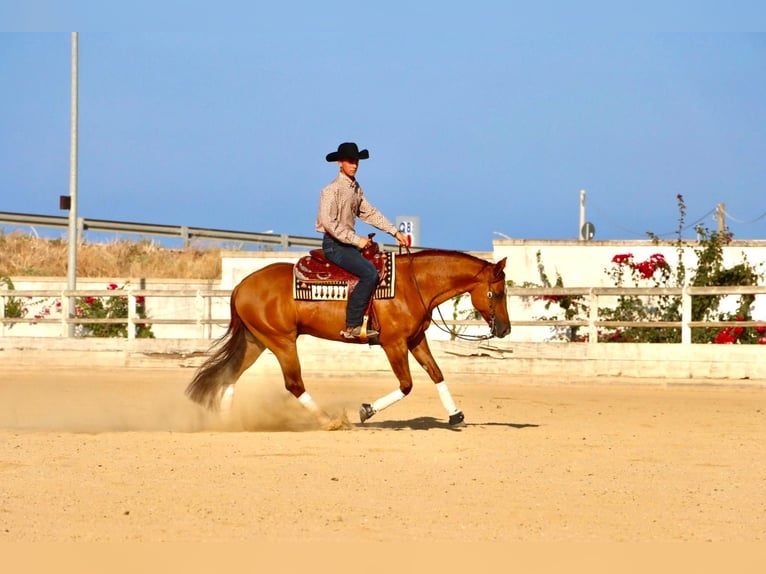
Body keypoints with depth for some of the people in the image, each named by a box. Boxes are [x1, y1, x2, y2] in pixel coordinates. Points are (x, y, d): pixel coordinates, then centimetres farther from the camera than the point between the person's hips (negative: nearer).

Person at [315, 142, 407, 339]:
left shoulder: (356, 188, 12)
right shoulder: (332, 190, -15)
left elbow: (370, 213, 18)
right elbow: (329, 223, -22)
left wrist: (395, 232, 10)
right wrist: (357, 240, -21)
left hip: (349, 242, 9)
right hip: (335, 245, -9)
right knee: (369, 273, -24)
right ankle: (352, 326, -24)